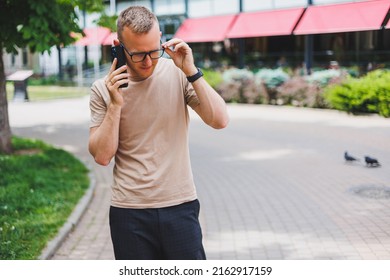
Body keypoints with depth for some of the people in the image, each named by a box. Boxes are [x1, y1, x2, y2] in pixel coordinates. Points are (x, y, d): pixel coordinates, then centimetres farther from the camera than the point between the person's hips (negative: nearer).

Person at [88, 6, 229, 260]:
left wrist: (191, 71, -17)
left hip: (180, 205, 0)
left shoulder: (177, 74, -4)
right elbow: (102, 155, -5)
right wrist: (115, 105, -15)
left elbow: (220, 120, -12)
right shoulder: (103, 89, -1)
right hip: (129, 212, 1)